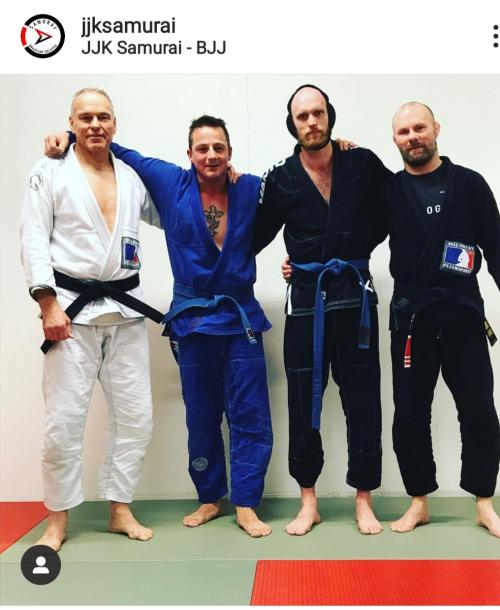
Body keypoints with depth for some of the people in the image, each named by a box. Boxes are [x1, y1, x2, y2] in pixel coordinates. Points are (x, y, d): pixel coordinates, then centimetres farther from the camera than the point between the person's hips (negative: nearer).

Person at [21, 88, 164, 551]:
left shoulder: (132, 176, 12)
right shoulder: (50, 171, 1)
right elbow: (33, 238, -4)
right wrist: (48, 304, -13)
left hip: (125, 308, 4)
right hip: (72, 307, -4)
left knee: (135, 415, 6)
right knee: (64, 418, -1)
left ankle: (120, 509, 22)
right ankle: (57, 520, 17)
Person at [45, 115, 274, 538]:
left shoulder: (252, 190, -1)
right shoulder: (170, 183, -1)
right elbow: (120, 153, 9)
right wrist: (70, 137, 3)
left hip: (241, 316, 0)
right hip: (192, 318, 1)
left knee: (250, 415, 0)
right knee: (201, 416, 11)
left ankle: (246, 506, 13)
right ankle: (210, 499, 28)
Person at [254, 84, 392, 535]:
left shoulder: (363, 164, 1)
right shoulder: (281, 179, 2)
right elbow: (258, 236, 10)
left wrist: (358, 247, 3)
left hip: (355, 295, 0)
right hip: (306, 299, 0)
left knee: (363, 401, 5)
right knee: (303, 403, 5)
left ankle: (364, 501, 20)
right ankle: (309, 503, 21)